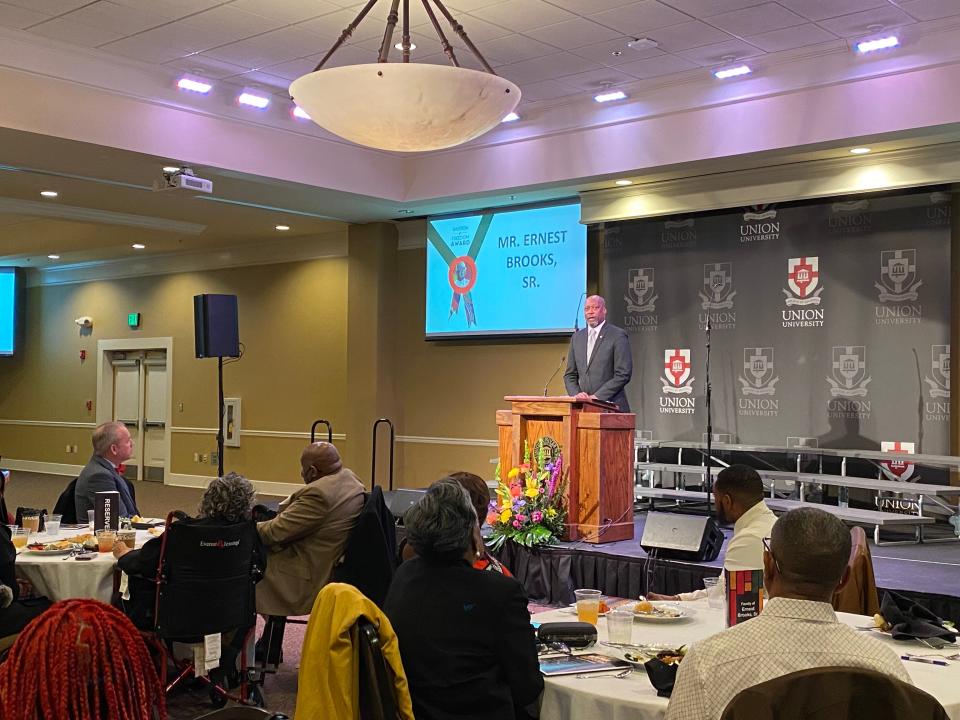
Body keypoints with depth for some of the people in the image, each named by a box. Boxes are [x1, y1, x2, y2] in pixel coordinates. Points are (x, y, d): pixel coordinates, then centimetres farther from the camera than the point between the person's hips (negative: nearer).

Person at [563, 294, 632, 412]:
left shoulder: (618, 335, -2)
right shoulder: (577, 337, 15)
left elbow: (623, 375, -9)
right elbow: (570, 375, 16)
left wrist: (597, 396, -13)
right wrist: (576, 394, -3)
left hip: (610, 406, -4)